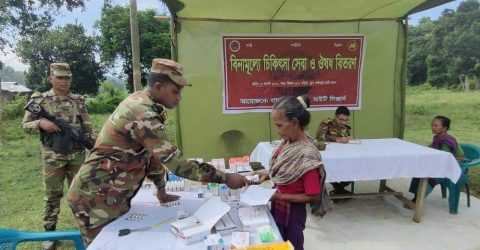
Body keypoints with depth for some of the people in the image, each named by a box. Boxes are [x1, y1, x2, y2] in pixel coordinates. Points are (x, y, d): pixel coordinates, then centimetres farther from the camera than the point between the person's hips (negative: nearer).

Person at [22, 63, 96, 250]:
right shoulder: (39, 99, -1)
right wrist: (40, 123, -17)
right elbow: (25, 125, 3)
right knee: (52, 195, 9)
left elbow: (87, 127, 8)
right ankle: (49, 232, 24)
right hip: (53, 157, -2)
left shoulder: (78, 100, 5)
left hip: (78, 155, 2)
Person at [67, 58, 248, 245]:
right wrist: (226, 178, -24)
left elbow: (153, 153, 9)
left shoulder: (140, 101, 3)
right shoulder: (143, 114, -27)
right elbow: (176, 163, -29)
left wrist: (161, 191, 13)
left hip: (112, 195, 9)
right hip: (96, 197, -9)